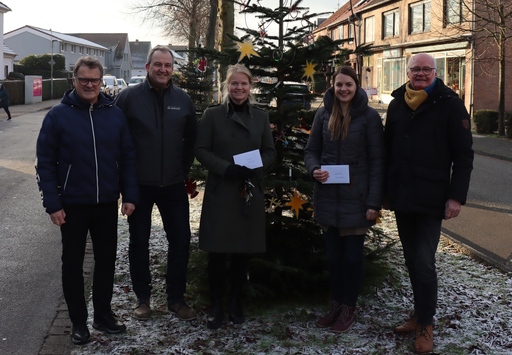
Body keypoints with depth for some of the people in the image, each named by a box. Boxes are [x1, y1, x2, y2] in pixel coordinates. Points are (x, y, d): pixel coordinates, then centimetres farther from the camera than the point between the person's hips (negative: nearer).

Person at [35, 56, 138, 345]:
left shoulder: (115, 114, 1)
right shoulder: (58, 115, -6)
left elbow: (128, 157, 5)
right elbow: (45, 162, -6)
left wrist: (130, 195, -1)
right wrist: (52, 203, -11)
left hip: (108, 203, 3)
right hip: (73, 204, -2)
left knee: (106, 260, 12)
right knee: (73, 262, 8)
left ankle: (104, 315, 29)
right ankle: (79, 322, 21)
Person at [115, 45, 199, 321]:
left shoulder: (183, 99, 4)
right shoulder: (129, 97, -6)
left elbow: (191, 138, 13)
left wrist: (184, 169, 8)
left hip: (173, 184, 3)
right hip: (138, 184, -2)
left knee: (180, 239, 5)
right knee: (139, 242, 8)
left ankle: (176, 298, 20)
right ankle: (142, 298, 23)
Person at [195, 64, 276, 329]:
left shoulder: (261, 116, 8)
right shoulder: (212, 115, 0)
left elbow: (270, 152, 9)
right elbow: (201, 150, -4)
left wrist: (256, 167, -11)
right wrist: (226, 168, -18)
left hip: (250, 192, 3)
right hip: (219, 191, -2)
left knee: (243, 250, 8)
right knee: (217, 251, -1)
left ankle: (235, 302, 24)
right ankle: (216, 305, 13)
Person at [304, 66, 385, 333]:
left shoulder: (369, 116, -6)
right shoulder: (323, 114, 6)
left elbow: (377, 161, -7)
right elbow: (311, 150, 11)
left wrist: (374, 201, -12)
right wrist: (314, 169, -12)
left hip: (355, 198, -3)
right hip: (328, 196, 3)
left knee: (352, 253, 7)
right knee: (333, 253, 11)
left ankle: (349, 307, 21)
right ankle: (336, 304, 26)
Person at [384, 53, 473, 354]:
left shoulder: (450, 104, -5)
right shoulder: (398, 103, 10)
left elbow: (464, 154, -6)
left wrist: (457, 196, -12)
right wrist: (384, 188, 13)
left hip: (431, 199, -5)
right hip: (402, 197, 5)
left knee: (424, 262, -7)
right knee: (412, 260, 12)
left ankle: (426, 325, 8)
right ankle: (421, 313, 26)